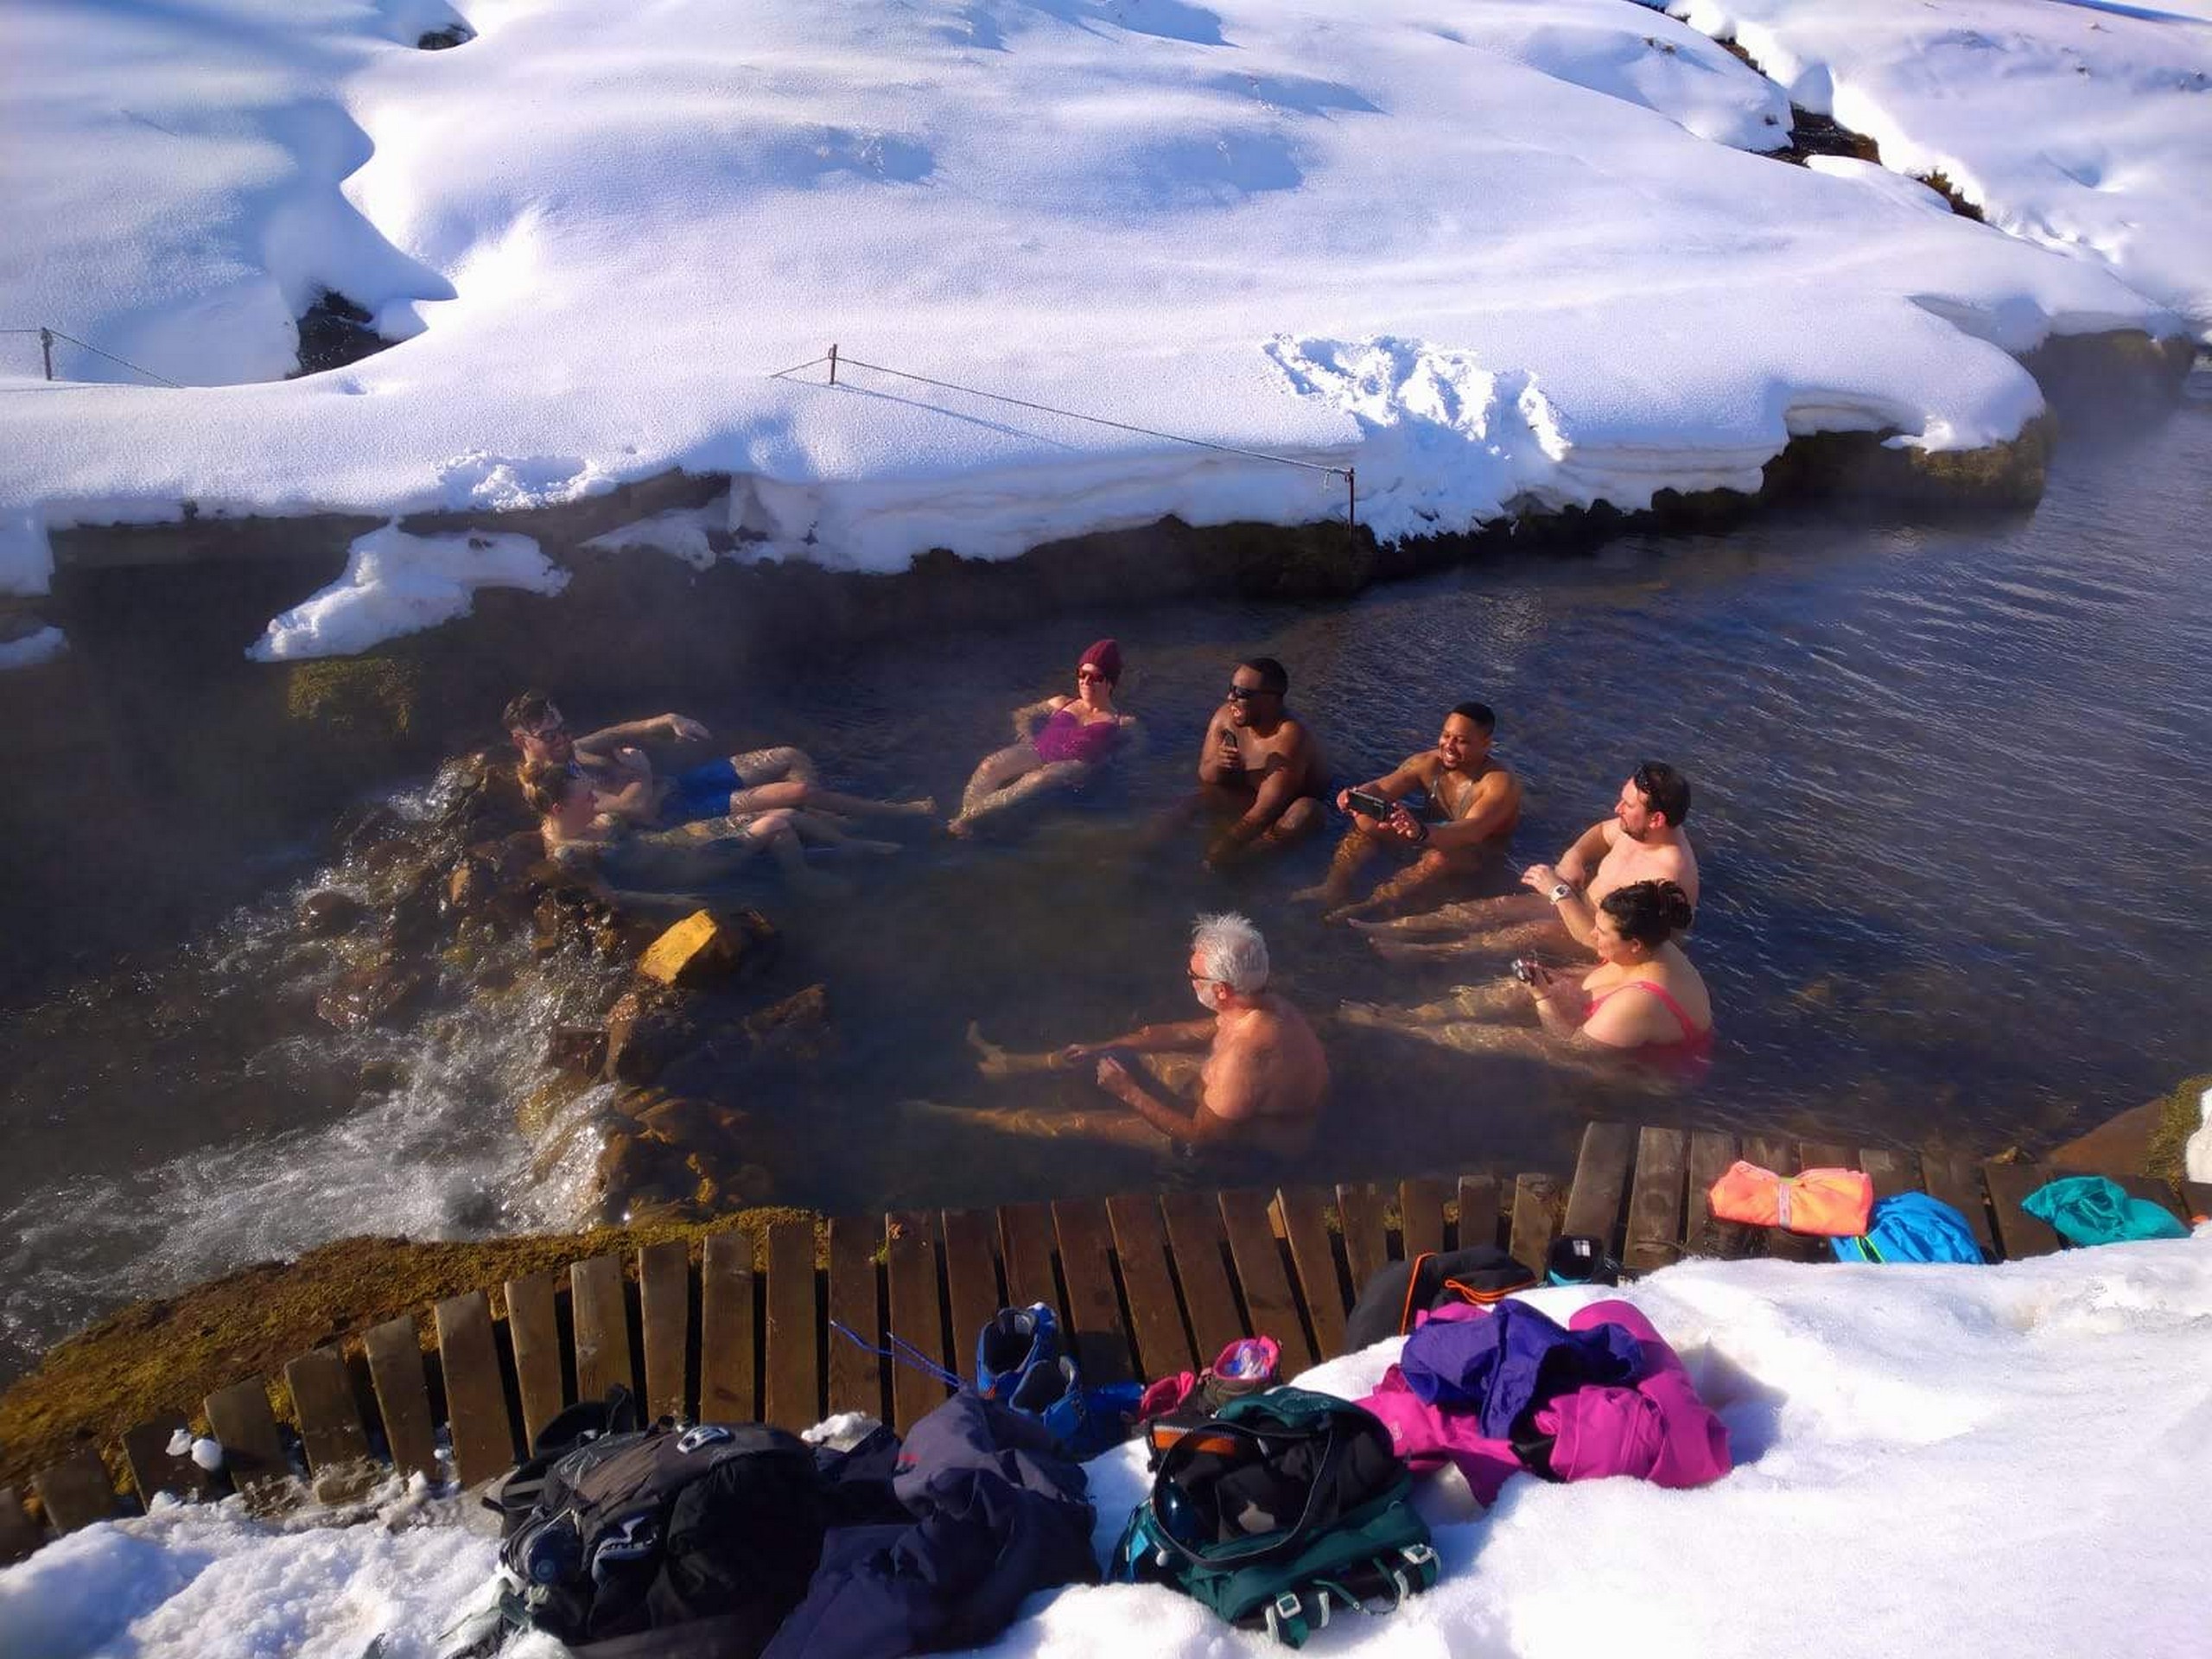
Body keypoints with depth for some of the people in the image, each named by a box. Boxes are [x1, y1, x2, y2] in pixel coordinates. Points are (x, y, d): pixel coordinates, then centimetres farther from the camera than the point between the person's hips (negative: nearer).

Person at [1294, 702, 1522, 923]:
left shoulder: (1501, 784, -26)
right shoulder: (1429, 764, -9)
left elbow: (1472, 831, -42)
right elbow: (1381, 788, -18)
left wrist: (1422, 833, -61)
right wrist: (1356, 796, -44)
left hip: (1478, 864, -6)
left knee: (1440, 858, -40)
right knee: (1367, 819, -12)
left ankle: (1368, 906, -42)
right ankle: (1335, 887, -25)